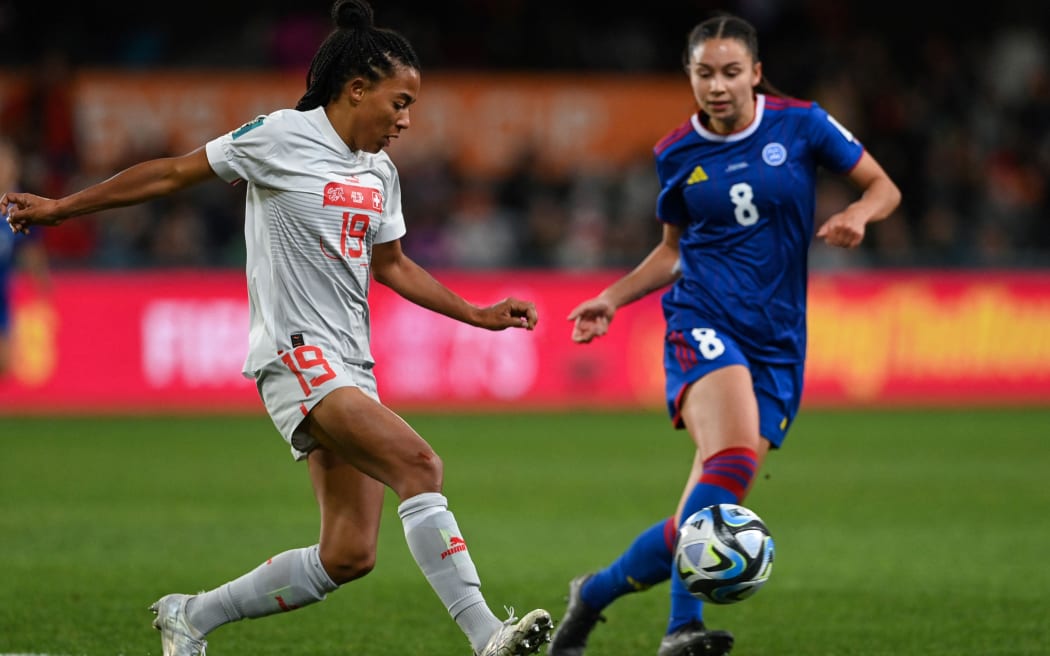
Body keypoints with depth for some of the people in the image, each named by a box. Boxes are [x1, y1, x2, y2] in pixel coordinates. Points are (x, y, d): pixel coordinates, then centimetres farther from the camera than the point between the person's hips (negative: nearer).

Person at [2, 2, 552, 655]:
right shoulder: (283, 136, -6)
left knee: (349, 556, 1)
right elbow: (173, 173, 1)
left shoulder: (380, 173, 16)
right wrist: (61, 207, 4)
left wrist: (479, 315, 24)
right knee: (419, 462, -27)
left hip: (350, 366, 8)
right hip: (296, 356, -8)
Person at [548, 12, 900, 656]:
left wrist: (857, 213, -14)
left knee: (705, 518, -2)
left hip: (777, 343, 1)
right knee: (733, 459, -33)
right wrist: (612, 299, 8)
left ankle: (596, 592, 23)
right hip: (704, 321, -1)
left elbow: (884, 187, 7)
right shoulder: (677, 154, 6)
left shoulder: (801, 125, 1)